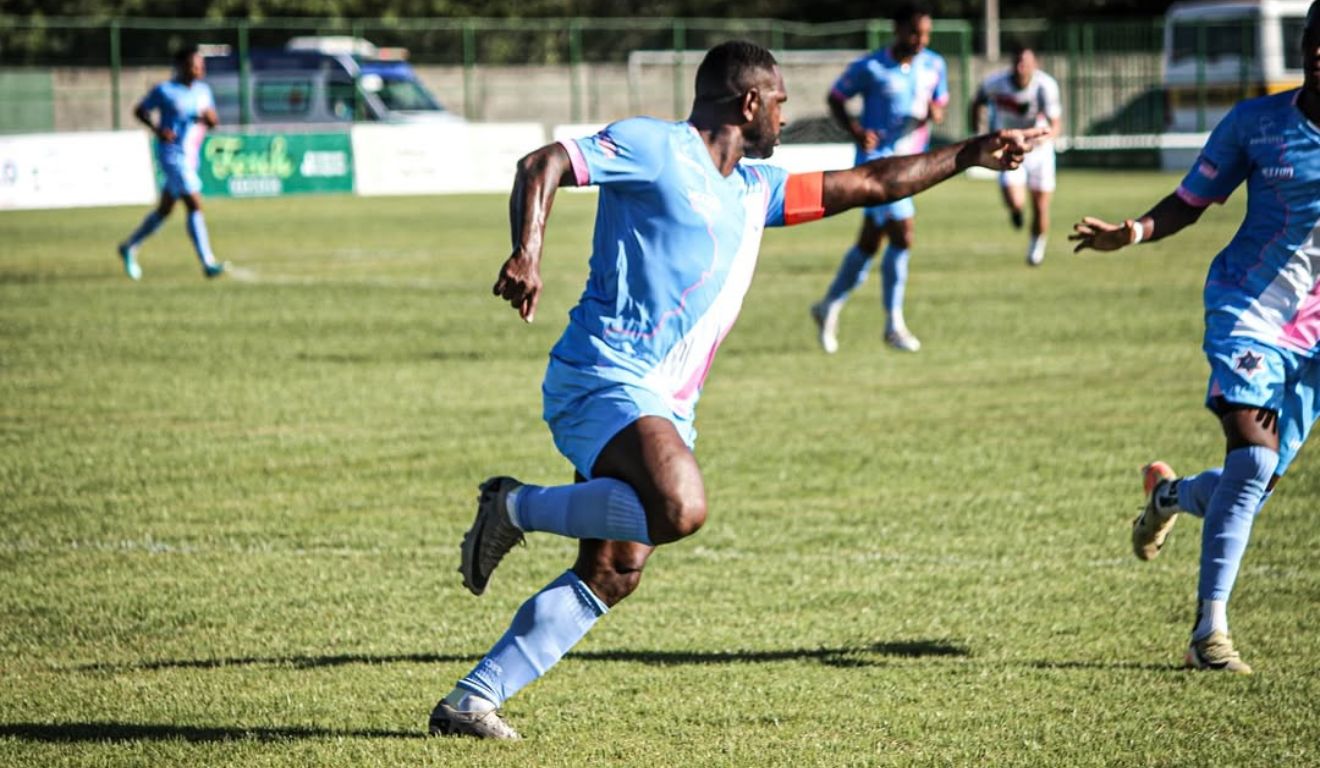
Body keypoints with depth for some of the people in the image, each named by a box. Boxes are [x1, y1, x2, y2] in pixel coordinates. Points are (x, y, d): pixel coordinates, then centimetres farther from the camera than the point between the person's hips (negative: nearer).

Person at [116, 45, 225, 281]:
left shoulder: (203, 90, 10)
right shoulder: (165, 91, -8)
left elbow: (213, 123, 15)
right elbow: (139, 111, 1)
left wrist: (209, 117, -9)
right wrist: (157, 129, -15)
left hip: (190, 158, 8)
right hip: (172, 154, -8)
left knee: (164, 210, 16)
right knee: (195, 206, -16)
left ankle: (129, 248, 32)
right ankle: (208, 264, -19)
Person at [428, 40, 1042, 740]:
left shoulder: (752, 191, 23)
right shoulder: (654, 147, -1)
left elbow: (866, 184, 29)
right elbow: (542, 166, -9)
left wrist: (969, 155, 27)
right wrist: (526, 253, -26)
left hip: (664, 408, 9)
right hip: (604, 374, -9)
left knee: (610, 578, 1)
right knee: (680, 508, -32)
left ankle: (471, 700, 4)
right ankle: (516, 507, -12)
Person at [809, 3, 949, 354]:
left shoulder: (934, 66, 6)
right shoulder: (870, 69, -9)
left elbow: (941, 101, 19)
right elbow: (835, 99, 1)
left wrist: (936, 112, -6)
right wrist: (855, 130, -15)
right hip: (877, 159, -6)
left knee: (869, 242, 12)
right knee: (902, 236, -15)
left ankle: (829, 306, 27)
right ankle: (894, 325, -5)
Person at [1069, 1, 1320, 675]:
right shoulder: (1255, 122, -3)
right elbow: (1191, 201, 4)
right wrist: (1134, 233, -14)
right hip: (1248, 307, -2)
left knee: (1256, 484, 5)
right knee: (1253, 455, -23)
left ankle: (1168, 493, 42)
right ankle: (1209, 630, -18)